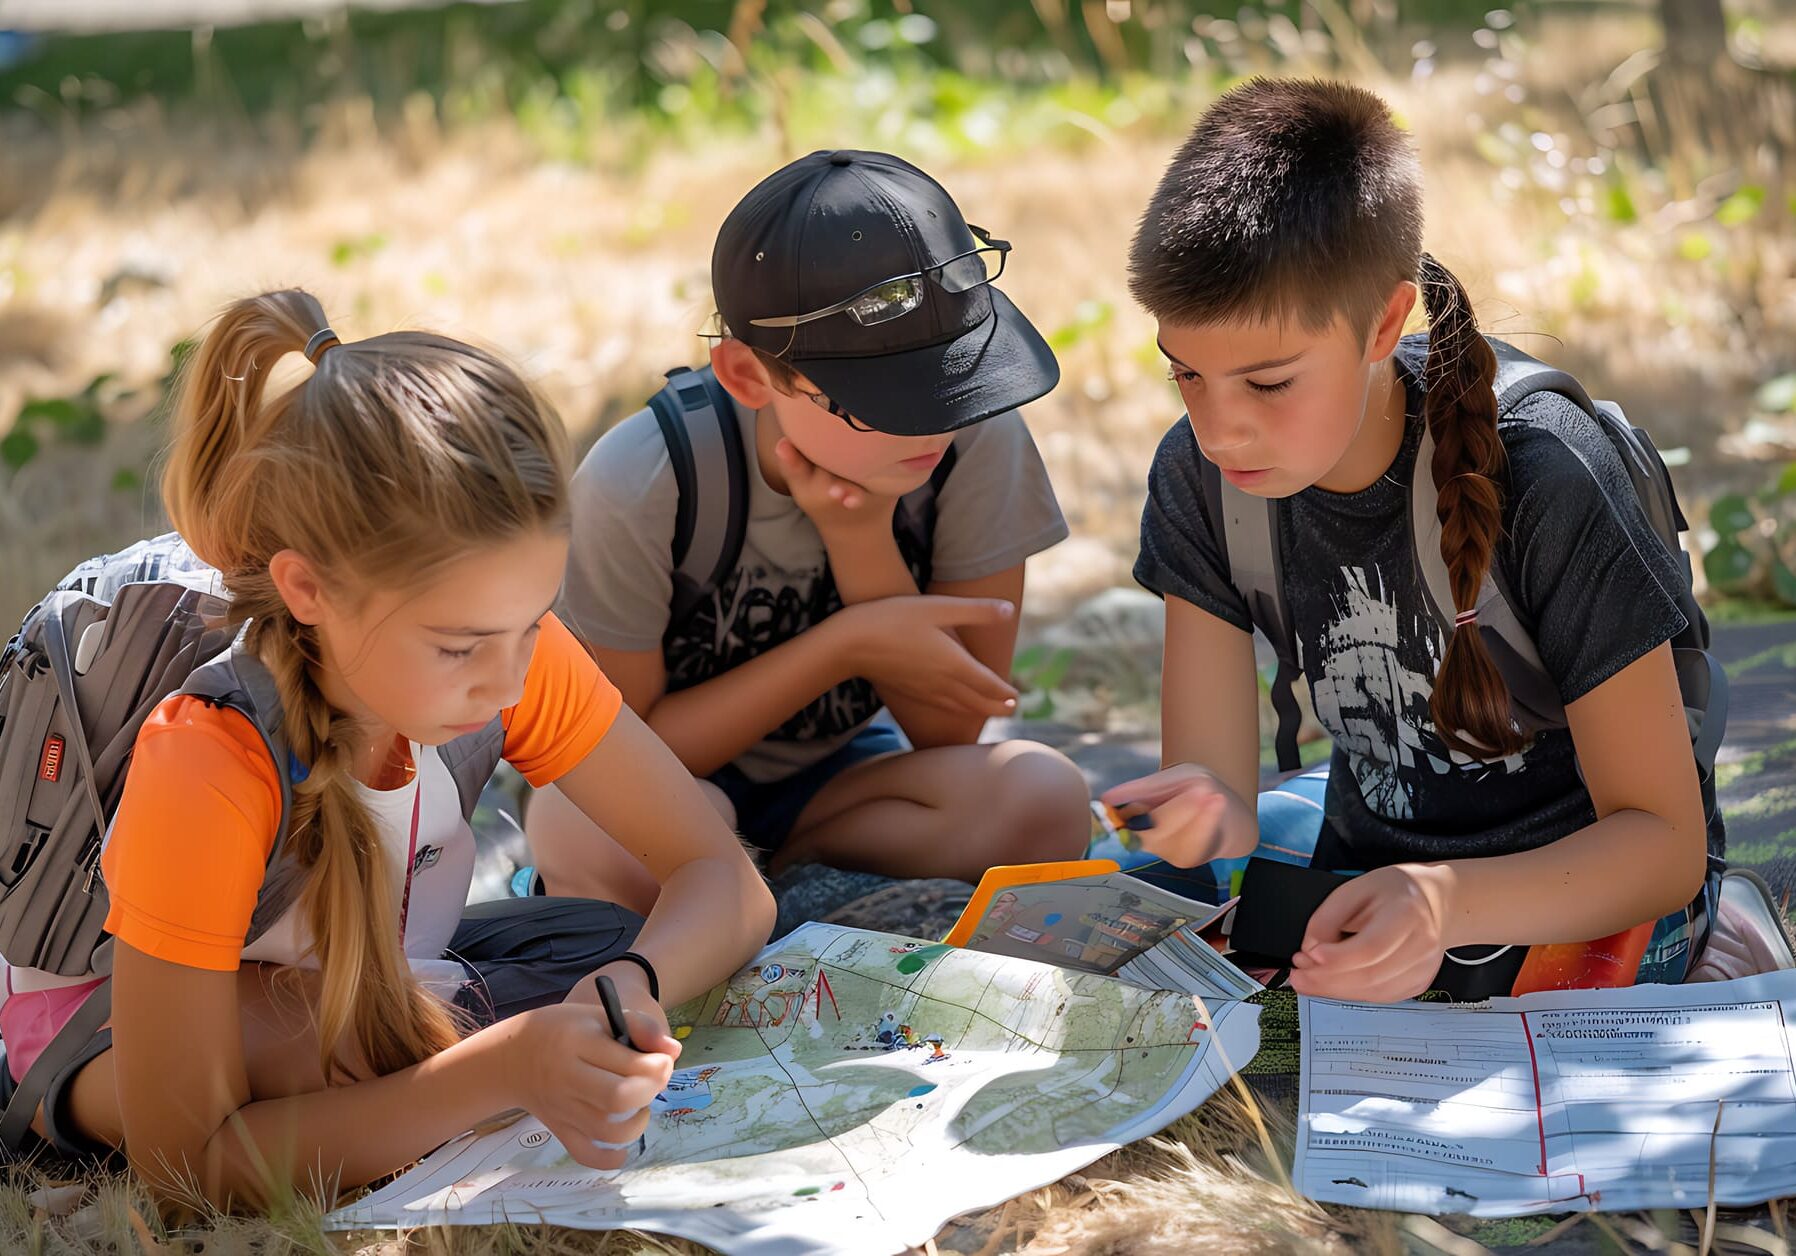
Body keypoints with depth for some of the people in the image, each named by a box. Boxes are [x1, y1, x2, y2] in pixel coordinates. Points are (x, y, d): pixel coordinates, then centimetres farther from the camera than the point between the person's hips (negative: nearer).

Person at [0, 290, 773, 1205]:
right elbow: (186, 1164, -35)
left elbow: (726, 882, -16)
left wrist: (632, 985, -40)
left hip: (381, 978, 4)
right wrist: (505, 1065, -45)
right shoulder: (207, 764, -38)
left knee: (617, 950, -19)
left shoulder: (508, 646, -22)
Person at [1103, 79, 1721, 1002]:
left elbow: (1665, 843, -20)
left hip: (1586, 891, -6)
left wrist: (1448, 902, -40)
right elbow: (1214, 783, -9)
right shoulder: (1200, 477, -9)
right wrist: (1199, 815, -35)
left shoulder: (1545, 483, -23)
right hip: (1359, 865, 6)